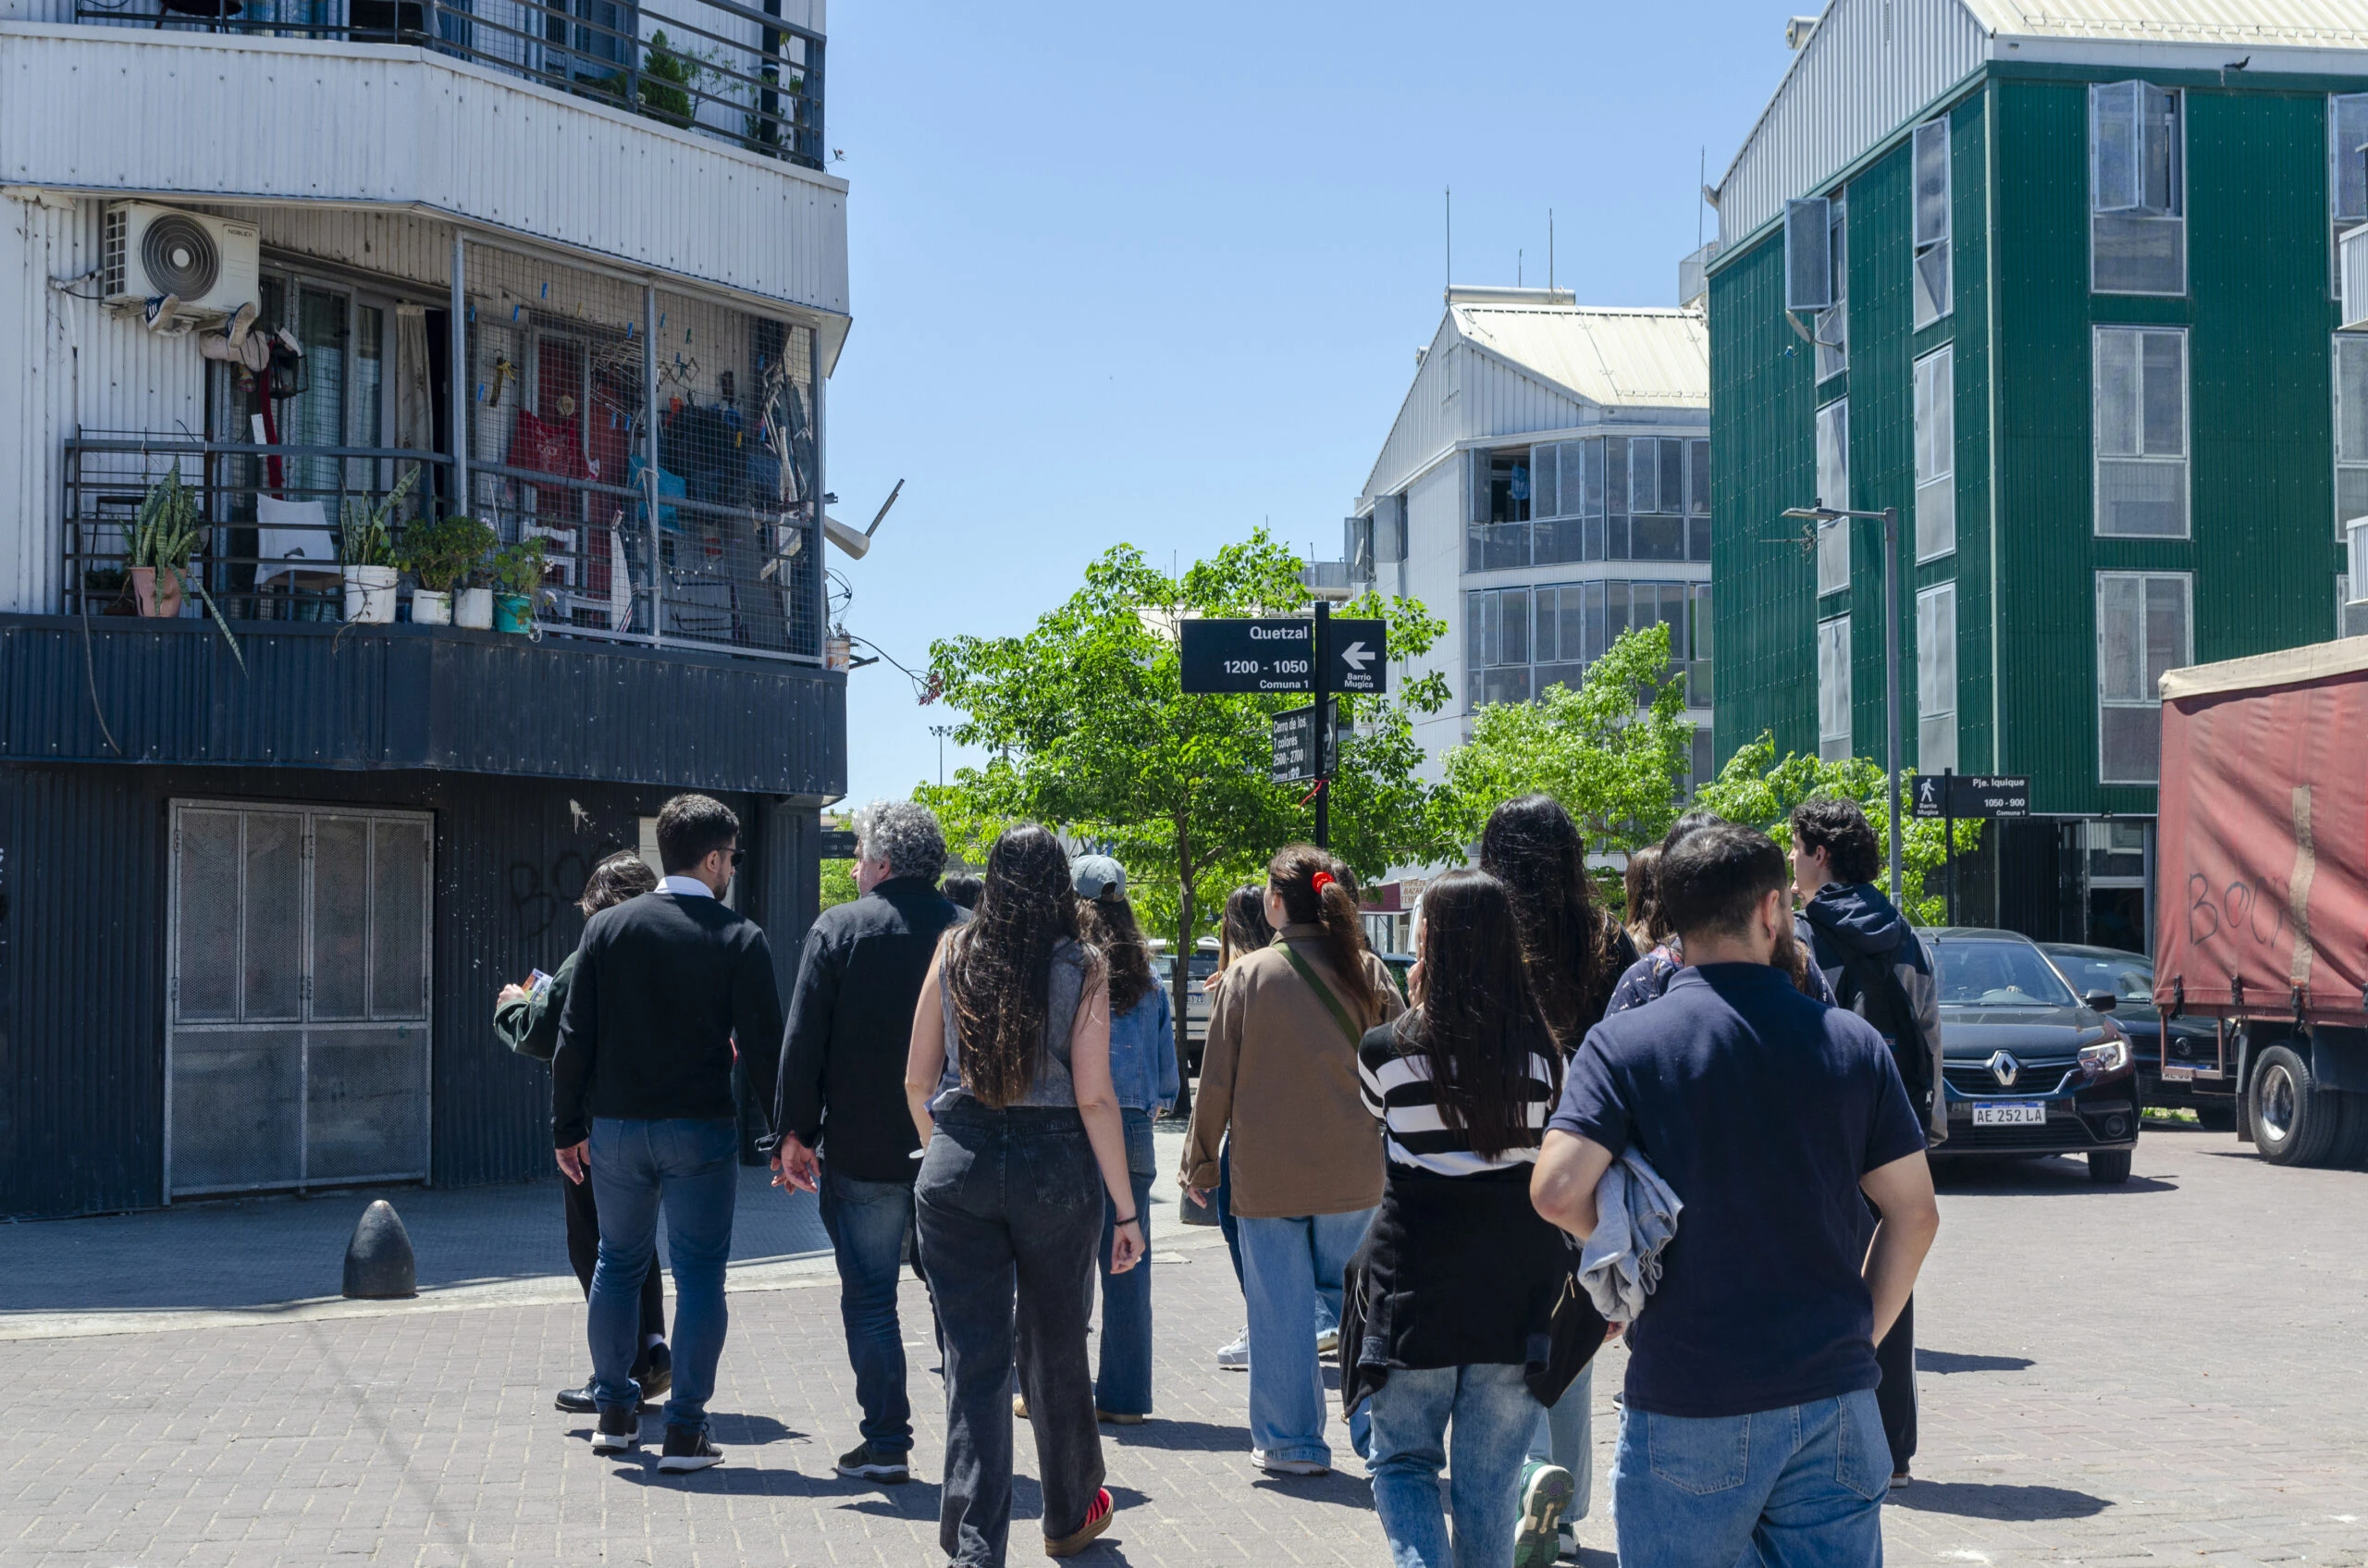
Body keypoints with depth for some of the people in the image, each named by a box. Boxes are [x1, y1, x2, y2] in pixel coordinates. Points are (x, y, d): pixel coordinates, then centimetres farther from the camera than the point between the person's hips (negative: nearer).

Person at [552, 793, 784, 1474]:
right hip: (700, 1131, -3)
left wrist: (568, 1126, 8)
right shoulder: (739, 938, -7)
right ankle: (685, 1430, 2)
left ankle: (614, 1413, 24)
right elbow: (762, 1046, -7)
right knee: (699, 1275, 3)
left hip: (616, 1128, 3)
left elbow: (575, 1036, 1)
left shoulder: (607, 927, 1)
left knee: (618, 1264, 18)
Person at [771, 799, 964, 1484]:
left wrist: (795, 1133, 0)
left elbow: (803, 1042, -7)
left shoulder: (837, 929, -6)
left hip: (861, 1152, -3)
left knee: (869, 1298, 5)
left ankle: (887, 1442, 4)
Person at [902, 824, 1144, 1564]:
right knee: (1055, 1349, 16)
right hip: (1054, 1166, -1)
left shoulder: (953, 953, 1)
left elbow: (917, 1082, 4)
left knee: (974, 1360, 2)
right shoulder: (1082, 968, -5)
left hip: (959, 1163, 1)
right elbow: (1093, 1096, -9)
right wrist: (1126, 1206, -4)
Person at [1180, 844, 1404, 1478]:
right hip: (1352, 1172, 2)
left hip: (1268, 1173, -2)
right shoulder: (1366, 973, 0)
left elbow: (1217, 1079, -3)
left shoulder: (1248, 975, -6)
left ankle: (1290, 1442, 11)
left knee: (1280, 1309, 5)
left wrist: (1200, 1160, 7)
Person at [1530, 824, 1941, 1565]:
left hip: (1685, 1405, -2)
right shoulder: (1851, 1042, 3)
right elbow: (1914, 1212, 5)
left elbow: (1557, 1191, -16)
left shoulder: (1623, 1044, -6)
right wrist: (1862, 1333, 13)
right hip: (1835, 1401, 2)